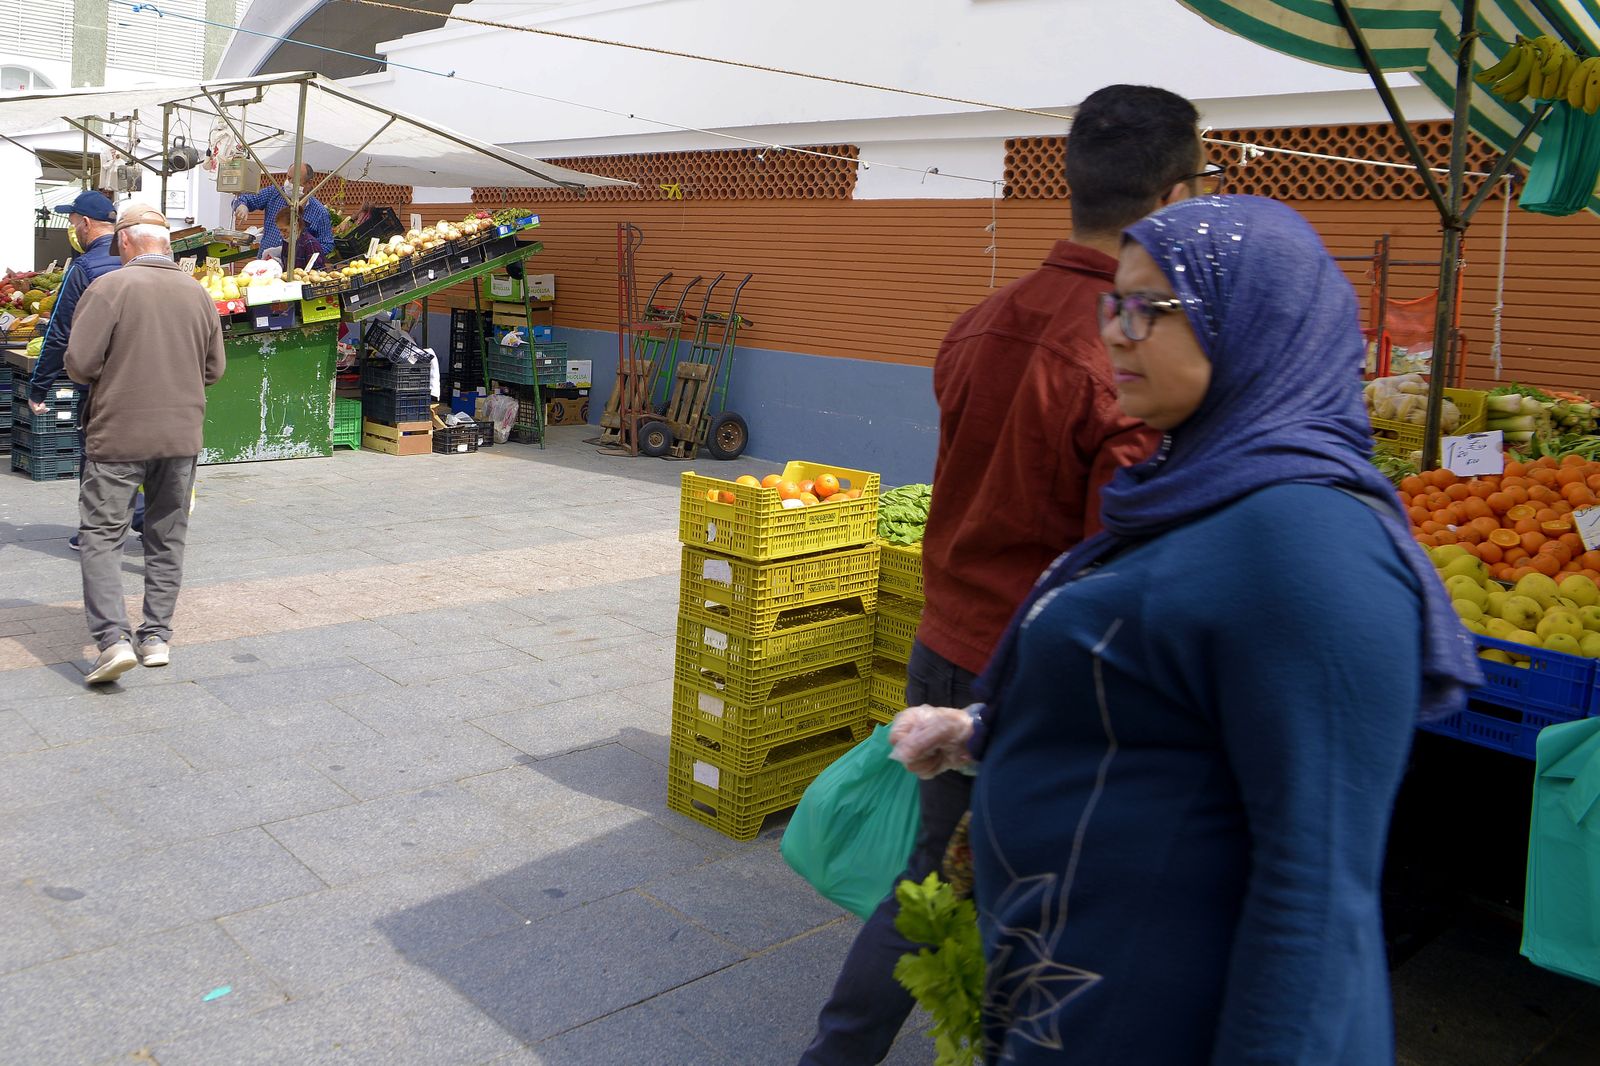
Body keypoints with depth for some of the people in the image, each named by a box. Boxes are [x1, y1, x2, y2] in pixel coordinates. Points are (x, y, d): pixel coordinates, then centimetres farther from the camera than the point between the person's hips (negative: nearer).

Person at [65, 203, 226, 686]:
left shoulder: (110, 288, -11)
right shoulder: (198, 294, 3)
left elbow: (79, 365, -12)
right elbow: (214, 369, 10)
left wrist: (113, 375, 8)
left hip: (119, 434, -4)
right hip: (182, 435, 4)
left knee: (100, 535, 3)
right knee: (167, 538, 13)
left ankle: (112, 639, -8)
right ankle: (157, 638, 17)